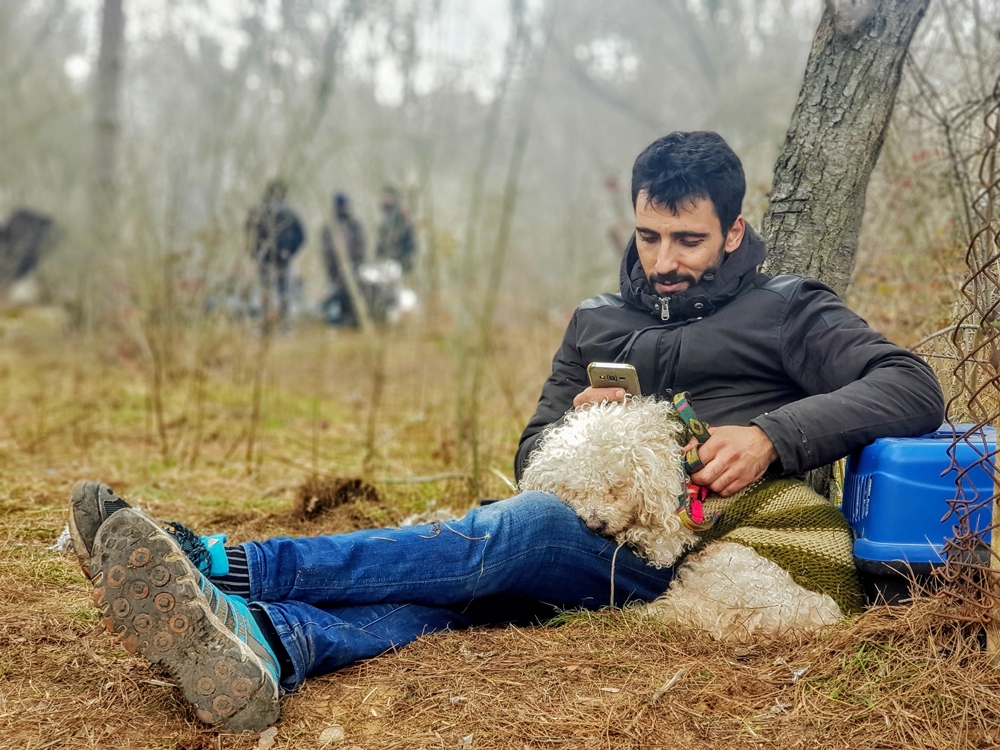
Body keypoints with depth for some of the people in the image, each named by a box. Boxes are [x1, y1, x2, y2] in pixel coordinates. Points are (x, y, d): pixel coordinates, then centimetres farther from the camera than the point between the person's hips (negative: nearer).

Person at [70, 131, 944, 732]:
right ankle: (261, 645, -59)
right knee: (464, 573, -29)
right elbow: (533, 458, 23)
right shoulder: (598, 323, 23)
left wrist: (774, 434, -19)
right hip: (598, 531, 5)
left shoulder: (787, 312, 9)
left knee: (519, 527, -32)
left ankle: (229, 567, -45)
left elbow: (913, 387, -5)